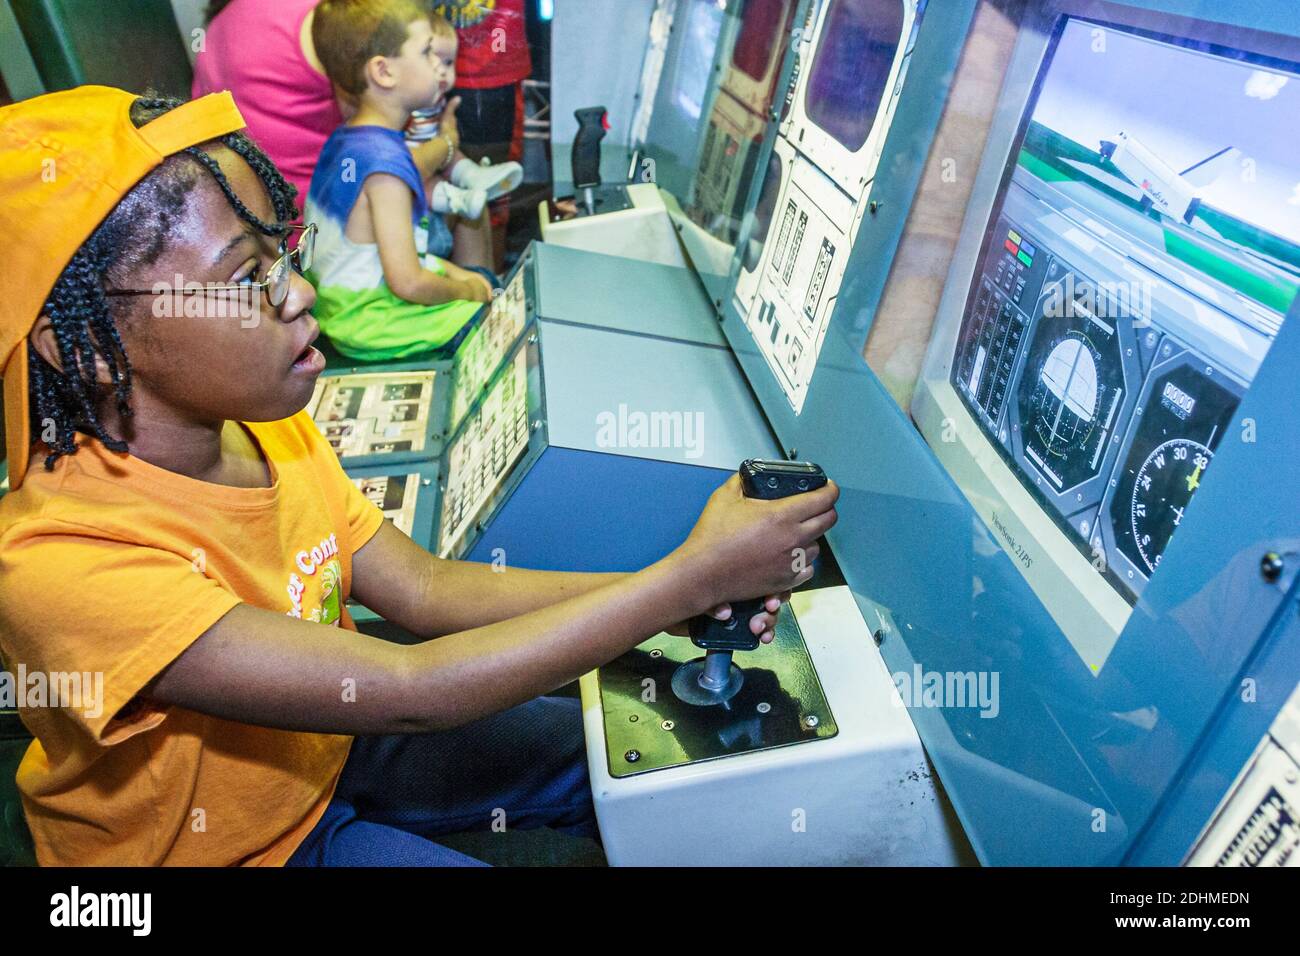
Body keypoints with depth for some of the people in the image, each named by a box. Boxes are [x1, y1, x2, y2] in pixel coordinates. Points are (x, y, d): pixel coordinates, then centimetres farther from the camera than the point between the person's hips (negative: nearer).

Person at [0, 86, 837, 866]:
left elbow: (428, 590, -13)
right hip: (225, 839, -5)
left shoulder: (266, 428, -13)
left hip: (322, 746, 5)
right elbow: (404, 690, -39)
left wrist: (670, 601, -24)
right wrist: (694, 576, -37)